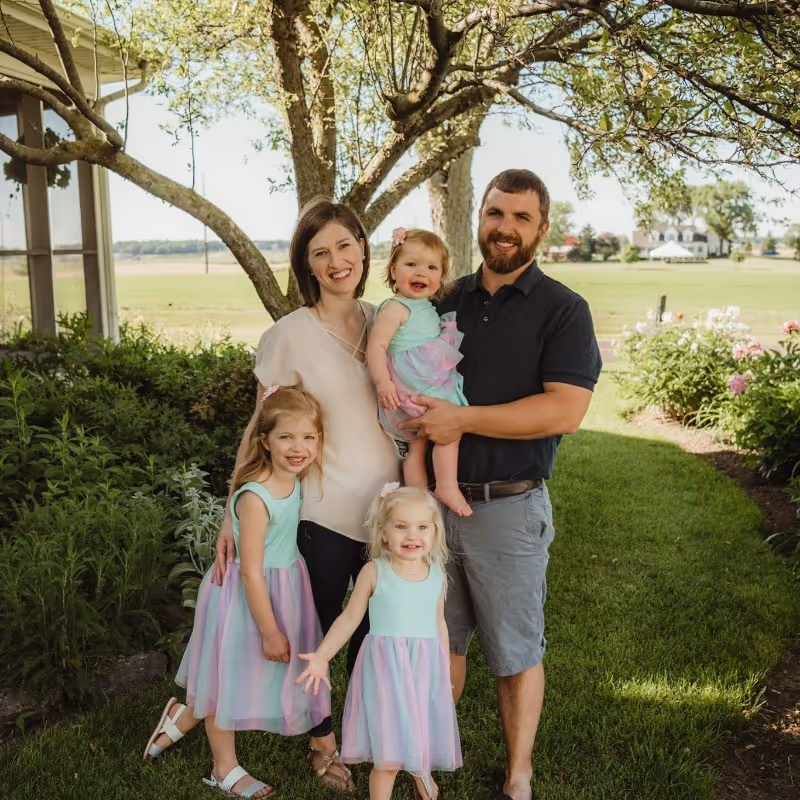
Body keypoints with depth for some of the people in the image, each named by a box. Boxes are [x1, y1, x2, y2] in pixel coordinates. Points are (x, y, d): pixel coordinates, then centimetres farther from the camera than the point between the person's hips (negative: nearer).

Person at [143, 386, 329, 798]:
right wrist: (270, 631, -18)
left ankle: (182, 718, 44)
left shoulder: (295, 478, -8)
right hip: (250, 597, -7)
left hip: (285, 587, 7)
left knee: (242, 677, 21)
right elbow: (251, 573, -24)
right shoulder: (255, 498, -29)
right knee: (233, 676, 15)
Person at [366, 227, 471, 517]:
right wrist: (382, 381, -32)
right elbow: (376, 345, -22)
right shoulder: (395, 308, -13)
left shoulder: (427, 308, 16)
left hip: (433, 386, 10)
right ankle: (448, 488, -8)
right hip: (413, 390, -10)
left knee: (418, 445, 13)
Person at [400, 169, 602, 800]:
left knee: (516, 651, 11)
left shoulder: (562, 310, -6)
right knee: (440, 638, 17)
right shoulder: (446, 300, 8)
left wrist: (461, 420, -20)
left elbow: (564, 411, -18)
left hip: (509, 509, -4)